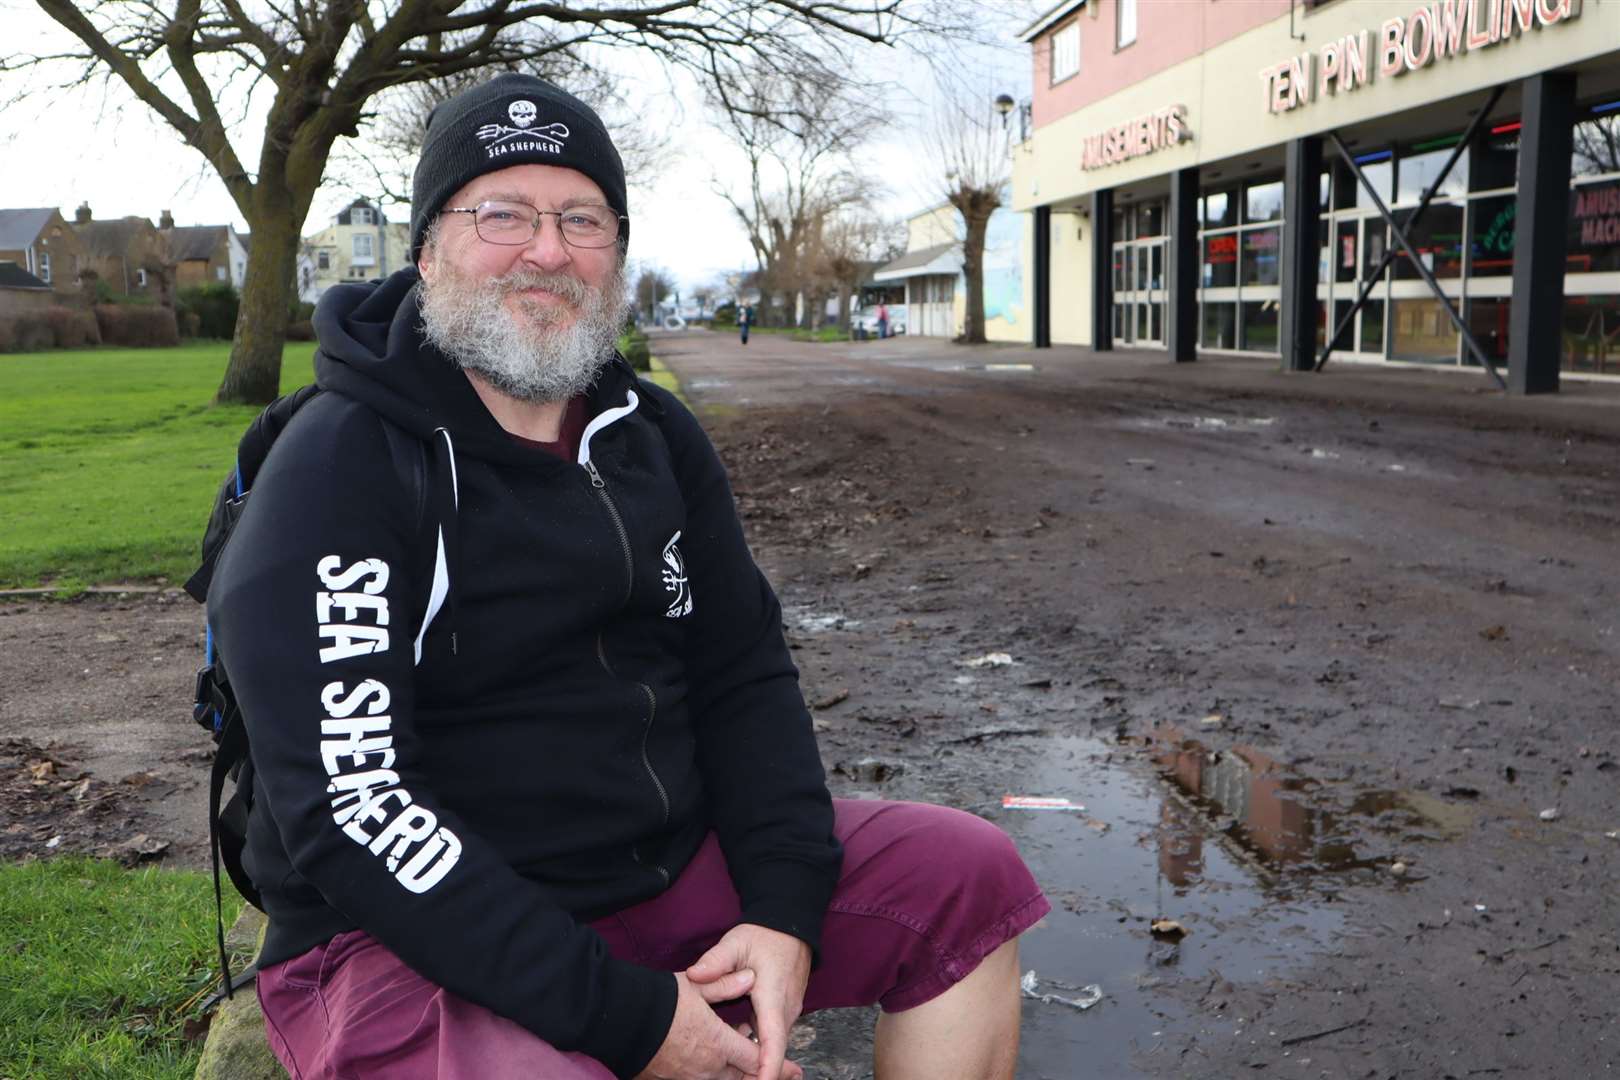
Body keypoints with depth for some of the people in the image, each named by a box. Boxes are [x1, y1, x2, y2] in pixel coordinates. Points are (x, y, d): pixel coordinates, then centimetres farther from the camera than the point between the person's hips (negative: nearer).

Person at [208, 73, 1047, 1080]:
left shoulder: (654, 433, 7)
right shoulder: (340, 469, -14)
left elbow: (746, 675, 7)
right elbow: (350, 811, -21)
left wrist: (785, 913, -9)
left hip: (676, 862, 6)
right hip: (416, 935, -6)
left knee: (970, 877, 1)